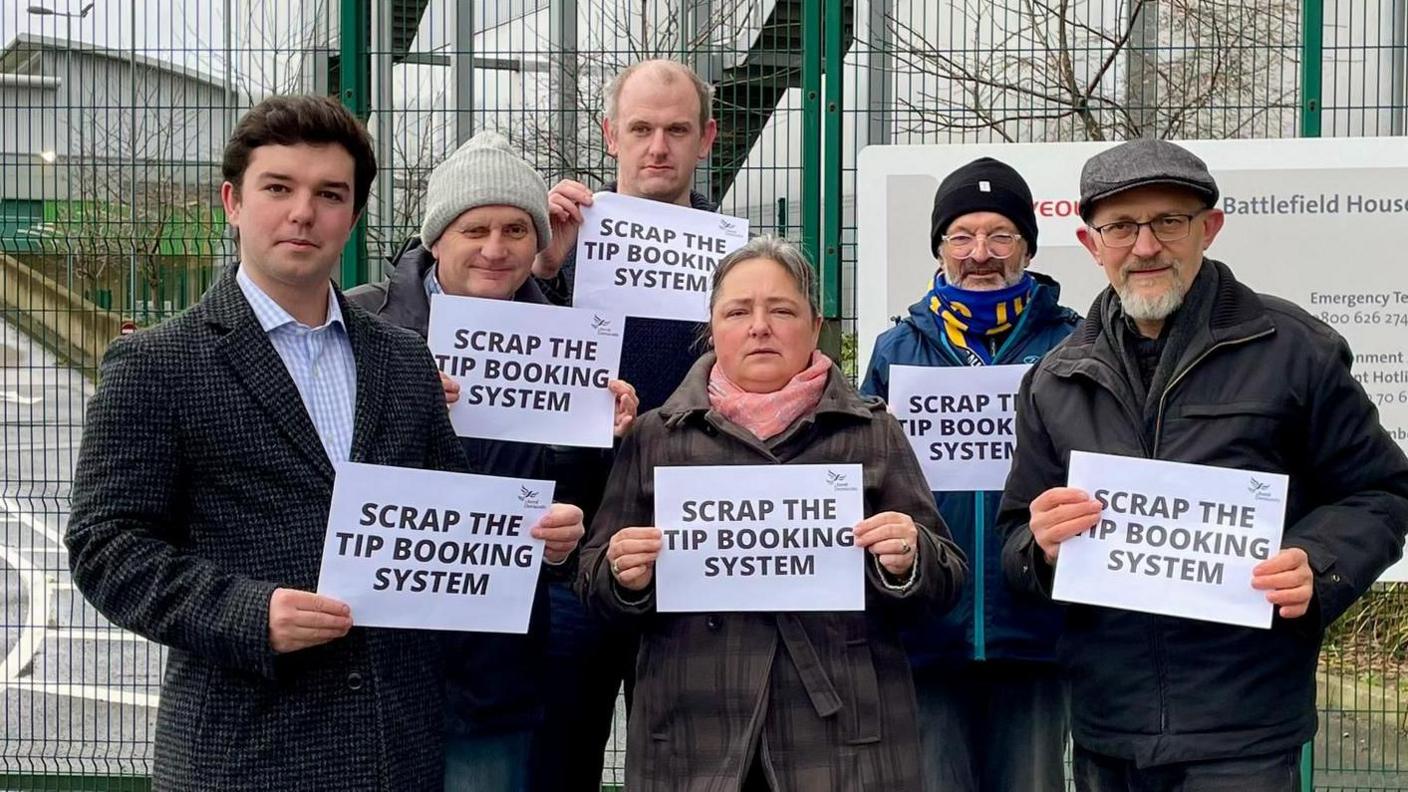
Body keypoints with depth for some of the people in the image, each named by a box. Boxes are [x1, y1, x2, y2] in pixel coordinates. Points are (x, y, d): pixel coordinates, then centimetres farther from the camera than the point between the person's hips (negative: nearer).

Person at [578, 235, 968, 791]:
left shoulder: (872, 432, 8)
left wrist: (909, 562, -15)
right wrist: (626, 578, -12)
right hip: (693, 738, 0)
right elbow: (595, 584, 9)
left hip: (846, 734, 0)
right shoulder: (655, 436, 9)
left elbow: (946, 581, 6)